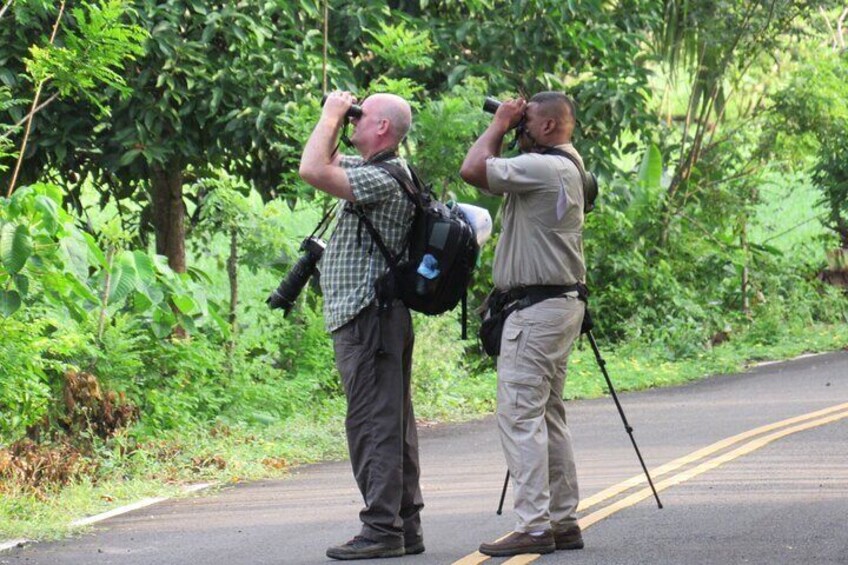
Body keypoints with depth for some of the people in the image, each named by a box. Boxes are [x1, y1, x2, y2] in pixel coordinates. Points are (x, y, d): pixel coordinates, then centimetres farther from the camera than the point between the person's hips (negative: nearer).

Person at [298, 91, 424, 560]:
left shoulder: (384, 179, -16)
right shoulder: (373, 170, 16)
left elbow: (313, 171, -25)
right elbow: (321, 164, 31)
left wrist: (332, 113, -11)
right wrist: (334, 118, 16)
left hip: (368, 321, -11)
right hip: (373, 316, 11)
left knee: (373, 423, -11)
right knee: (391, 424, 11)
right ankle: (405, 526, 15)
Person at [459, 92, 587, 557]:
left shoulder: (544, 167, -16)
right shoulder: (566, 166, 17)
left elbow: (473, 170, -21)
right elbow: (486, 175, 25)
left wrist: (499, 125, -7)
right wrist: (503, 131, 16)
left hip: (538, 308, -11)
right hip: (560, 304, 11)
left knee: (520, 414, -11)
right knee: (548, 415, 13)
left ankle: (533, 526, -13)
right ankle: (563, 522, 16)